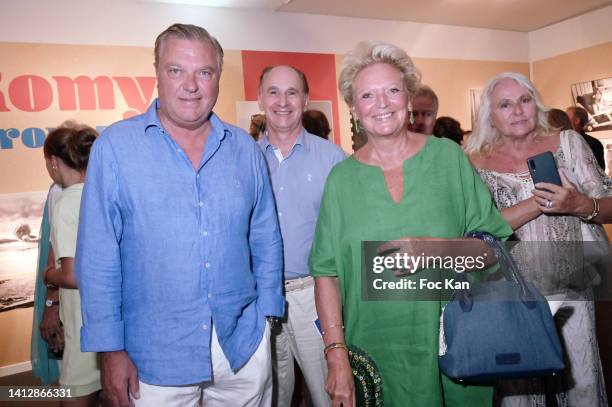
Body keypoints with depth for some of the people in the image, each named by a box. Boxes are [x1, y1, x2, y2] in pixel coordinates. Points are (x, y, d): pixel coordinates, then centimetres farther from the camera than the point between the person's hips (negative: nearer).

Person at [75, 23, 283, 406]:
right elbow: (98, 256, -7)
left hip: (244, 345, 3)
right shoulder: (117, 145, -8)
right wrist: (111, 348, -7)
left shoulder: (244, 147, 1)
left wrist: (266, 314, 3)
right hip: (156, 354, -2)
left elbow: (265, 241, 6)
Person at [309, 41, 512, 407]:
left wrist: (435, 248, -19)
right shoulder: (342, 179, -1)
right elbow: (327, 273, -2)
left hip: (457, 347, 1)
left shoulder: (449, 157, -2)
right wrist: (337, 354, -9)